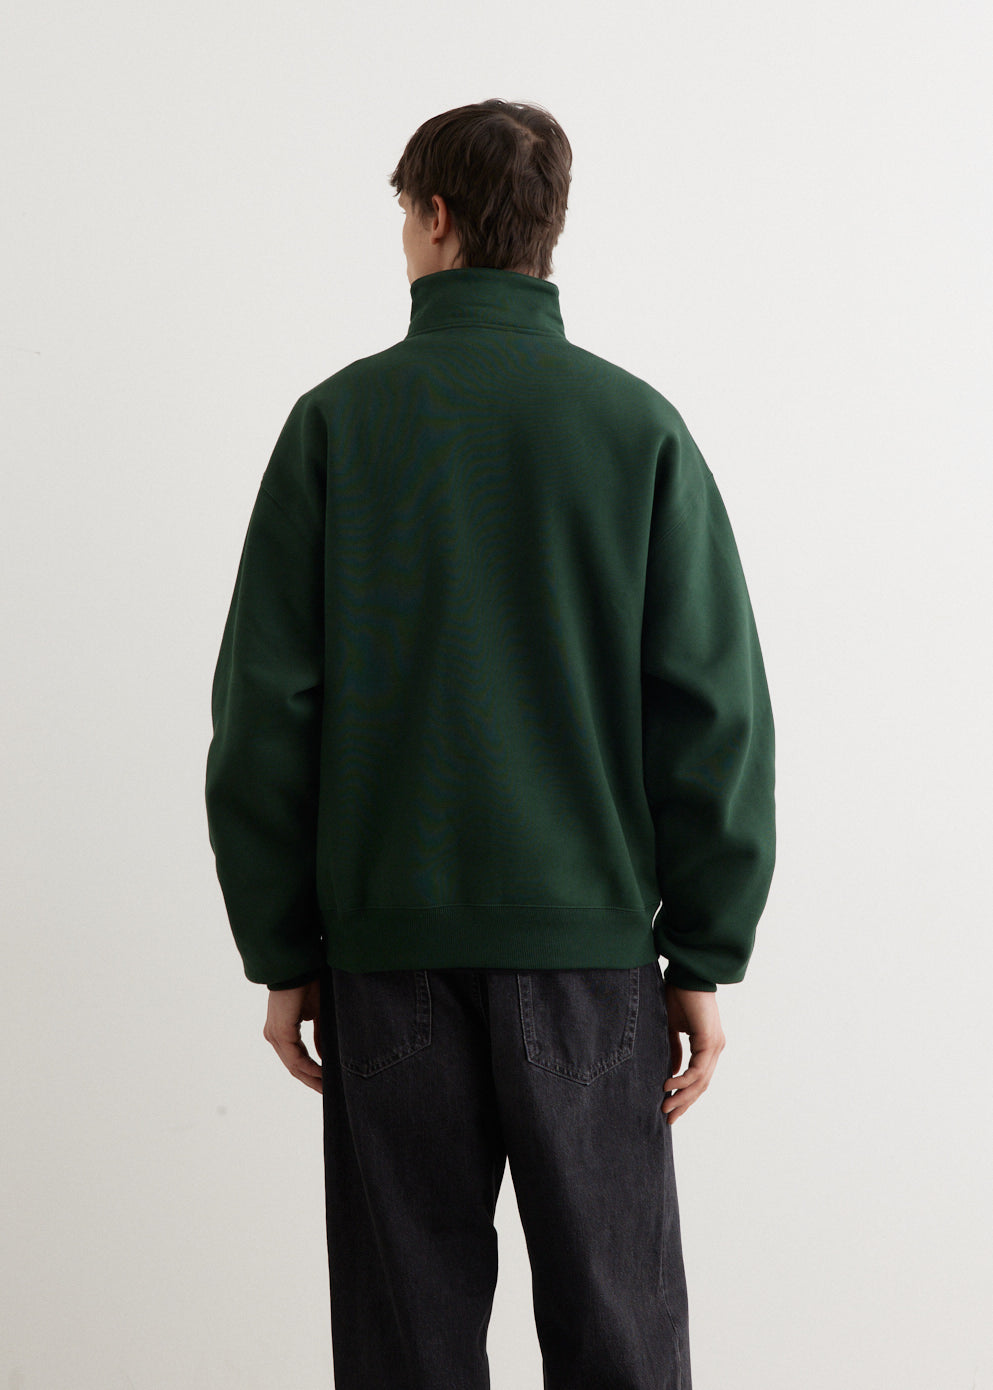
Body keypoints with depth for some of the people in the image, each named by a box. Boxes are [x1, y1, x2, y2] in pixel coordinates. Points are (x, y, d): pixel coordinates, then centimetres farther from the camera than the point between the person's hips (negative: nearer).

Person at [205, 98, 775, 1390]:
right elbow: (716, 708, -5)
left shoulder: (339, 421, -2)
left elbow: (265, 702, -3)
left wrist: (280, 951, 4)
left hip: (389, 942, 0)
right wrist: (707, 956, 2)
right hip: (591, 941, 0)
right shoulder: (639, 427, -2)